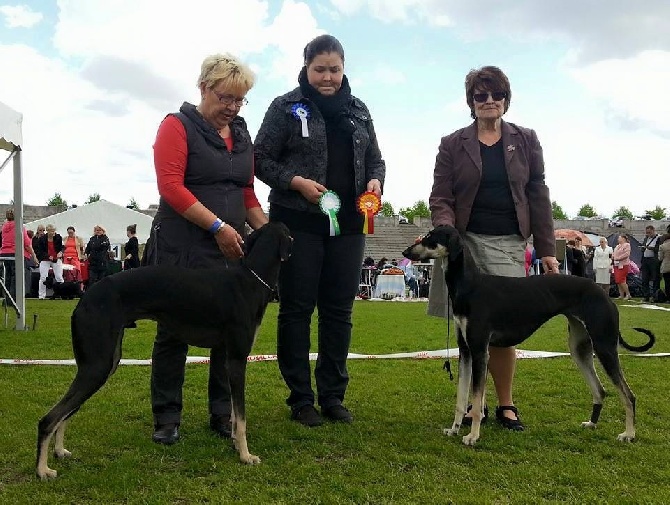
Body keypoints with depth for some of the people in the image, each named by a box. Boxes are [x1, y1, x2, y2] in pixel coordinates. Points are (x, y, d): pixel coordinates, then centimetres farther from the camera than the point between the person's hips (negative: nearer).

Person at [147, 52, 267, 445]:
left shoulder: (241, 134, 15)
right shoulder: (178, 126, -3)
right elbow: (171, 186, -14)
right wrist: (218, 226, -19)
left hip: (231, 249, 6)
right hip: (182, 249, -5)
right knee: (174, 331, 2)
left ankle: (223, 414, 17)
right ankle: (167, 418, 13)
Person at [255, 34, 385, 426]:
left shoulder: (358, 110, 12)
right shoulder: (287, 107, 0)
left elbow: (375, 159, 16)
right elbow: (262, 159, -2)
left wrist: (375, 181, -6)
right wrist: (298, 182, -17)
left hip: (348, 224, 4)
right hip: (299, 222, -4)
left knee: (339, 310, 7)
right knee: (297, 309, 2)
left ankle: (333, 395, 18)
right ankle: (301, 399, 11)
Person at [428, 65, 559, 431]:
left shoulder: (525, 141, 11)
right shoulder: (453, 145, 8)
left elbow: (538, 196, 9)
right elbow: (440, 198, 3)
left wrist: (547, 250, 4)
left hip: (508, 244, 0)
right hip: (464, 242, 0)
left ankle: (505, 404, 9)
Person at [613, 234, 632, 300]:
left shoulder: (627, 245, -5)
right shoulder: (617, 246, 23)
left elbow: (626, 254, -16)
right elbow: (614, 253, 28)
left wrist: (618, 258, -16)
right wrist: (613, 256, 6)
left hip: (623, 265, -9)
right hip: (616, 265, 9)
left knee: (621, 280, -14)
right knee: (617, 281, 4)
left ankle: (628, 294, -4)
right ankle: (621, 295, 9)